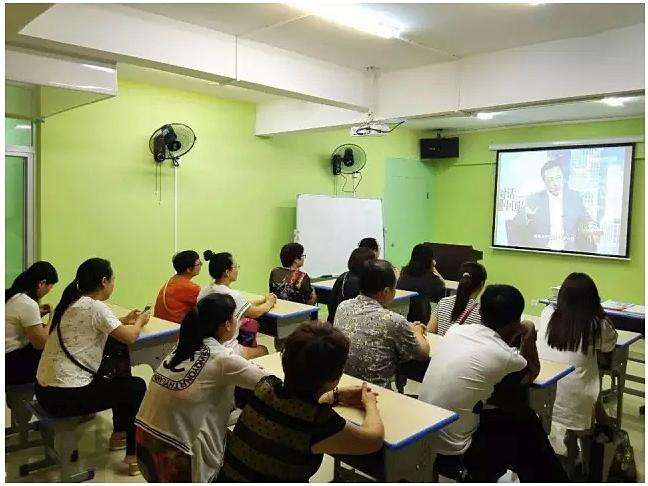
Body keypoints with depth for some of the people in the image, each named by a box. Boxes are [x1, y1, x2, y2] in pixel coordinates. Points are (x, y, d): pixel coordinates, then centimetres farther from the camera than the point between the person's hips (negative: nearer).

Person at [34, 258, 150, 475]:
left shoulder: (71, 303, 9)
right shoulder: (95, 307, -17)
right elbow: (130, 337, -18)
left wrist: (124, 320, 16)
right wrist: (140, 321, 2)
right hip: (66, 396, -9)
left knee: (121, 379, 27)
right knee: (138, 387, 8)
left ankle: (119, 434, 39)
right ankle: (134, 455, 14)